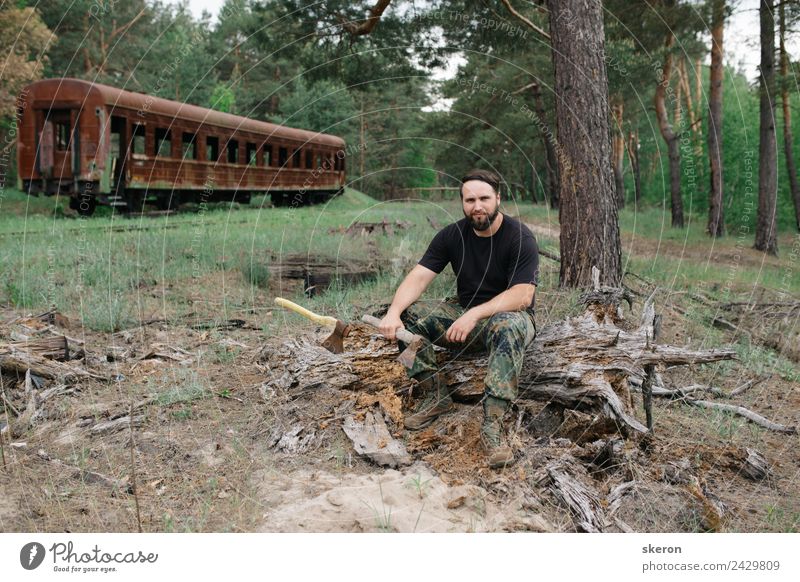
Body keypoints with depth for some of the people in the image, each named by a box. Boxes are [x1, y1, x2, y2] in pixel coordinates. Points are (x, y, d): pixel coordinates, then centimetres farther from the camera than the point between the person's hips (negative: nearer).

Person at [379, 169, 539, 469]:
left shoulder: (520, 237, -14)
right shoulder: (452, 235, -1)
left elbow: (522, 296, -23)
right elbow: (418, 277, -10)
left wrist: (475, 314, -36)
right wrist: (393, 313, -29)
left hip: (509, 314, -5)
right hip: (464, 313, 5)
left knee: (508, 327, -42)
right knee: (406, 321, -17)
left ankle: (492, 423, -41)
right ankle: (437, 395, -8)